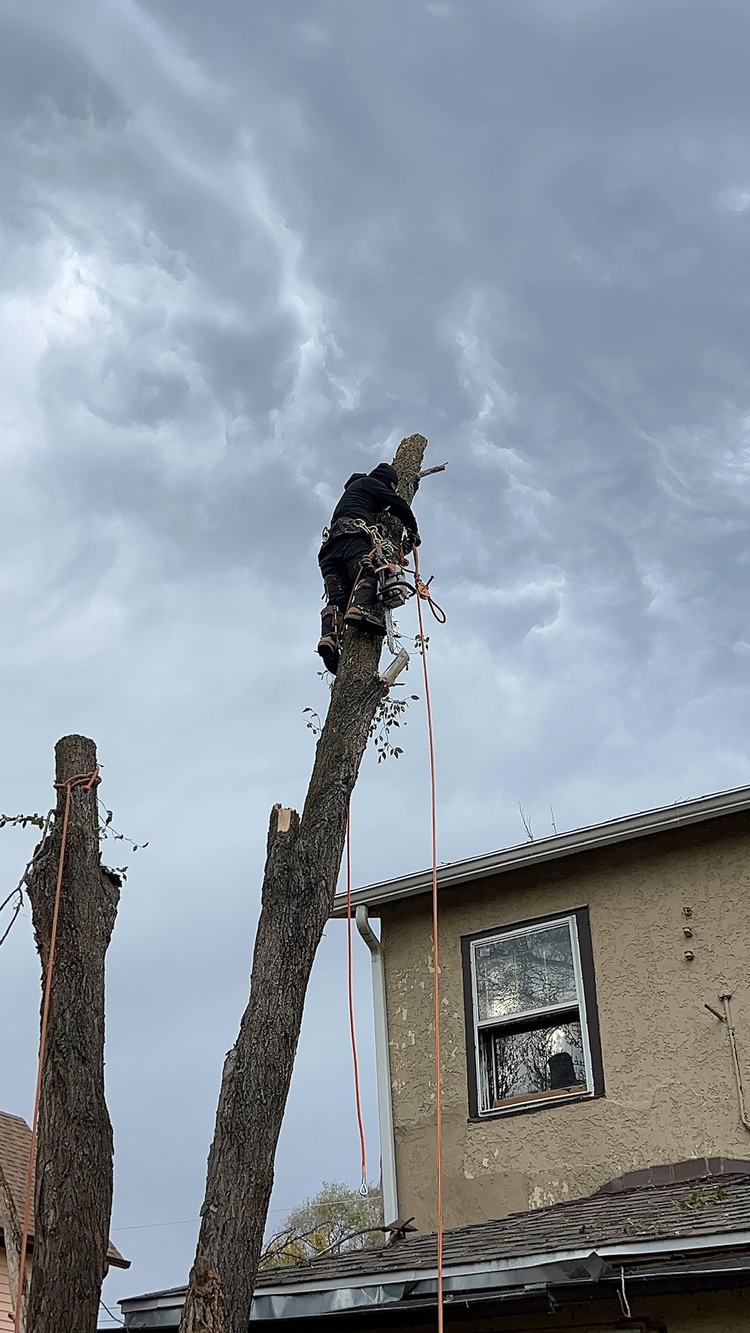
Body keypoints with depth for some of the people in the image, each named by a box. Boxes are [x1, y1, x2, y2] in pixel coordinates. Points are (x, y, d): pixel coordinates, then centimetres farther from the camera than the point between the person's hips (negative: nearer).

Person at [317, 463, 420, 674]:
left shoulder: (352, 489, 44)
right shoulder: (369, 483, 21)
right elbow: (399, 506, 13)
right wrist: (413, 532, 25)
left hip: (330, 546, 7)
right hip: (353, 537, -7)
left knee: (336, 599, -11)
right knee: (369, 573, -27)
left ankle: (330, 635, -33)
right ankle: (361, 608, -54)